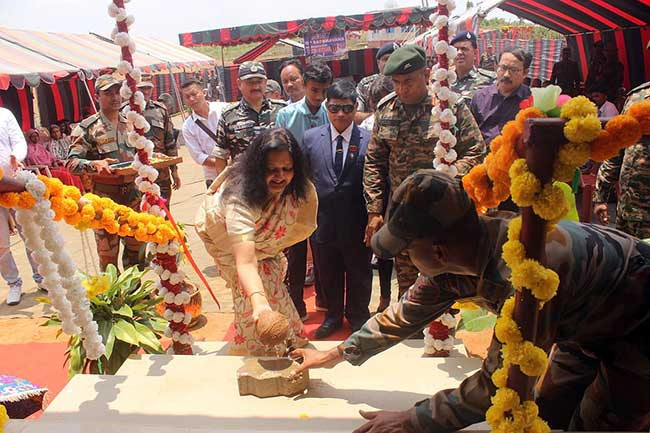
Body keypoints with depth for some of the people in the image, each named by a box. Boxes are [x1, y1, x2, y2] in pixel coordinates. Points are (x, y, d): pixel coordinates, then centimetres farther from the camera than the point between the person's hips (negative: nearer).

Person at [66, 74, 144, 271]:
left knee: (136, 247, 14)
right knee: (108, 254, 2)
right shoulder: (87, 128, -7)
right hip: (104, 198, -5)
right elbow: (71, 163, -13)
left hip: (132, 193, 5)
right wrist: (94, 164, -32)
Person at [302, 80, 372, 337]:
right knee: (328, 273, 19)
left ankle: (358, 316, 40)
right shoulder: (310, 138, 0)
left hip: (357, 222, -2)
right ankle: (333, 315, 43)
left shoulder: (369, 140, -8)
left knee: (358, 273, 17)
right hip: (322, 220, 2)